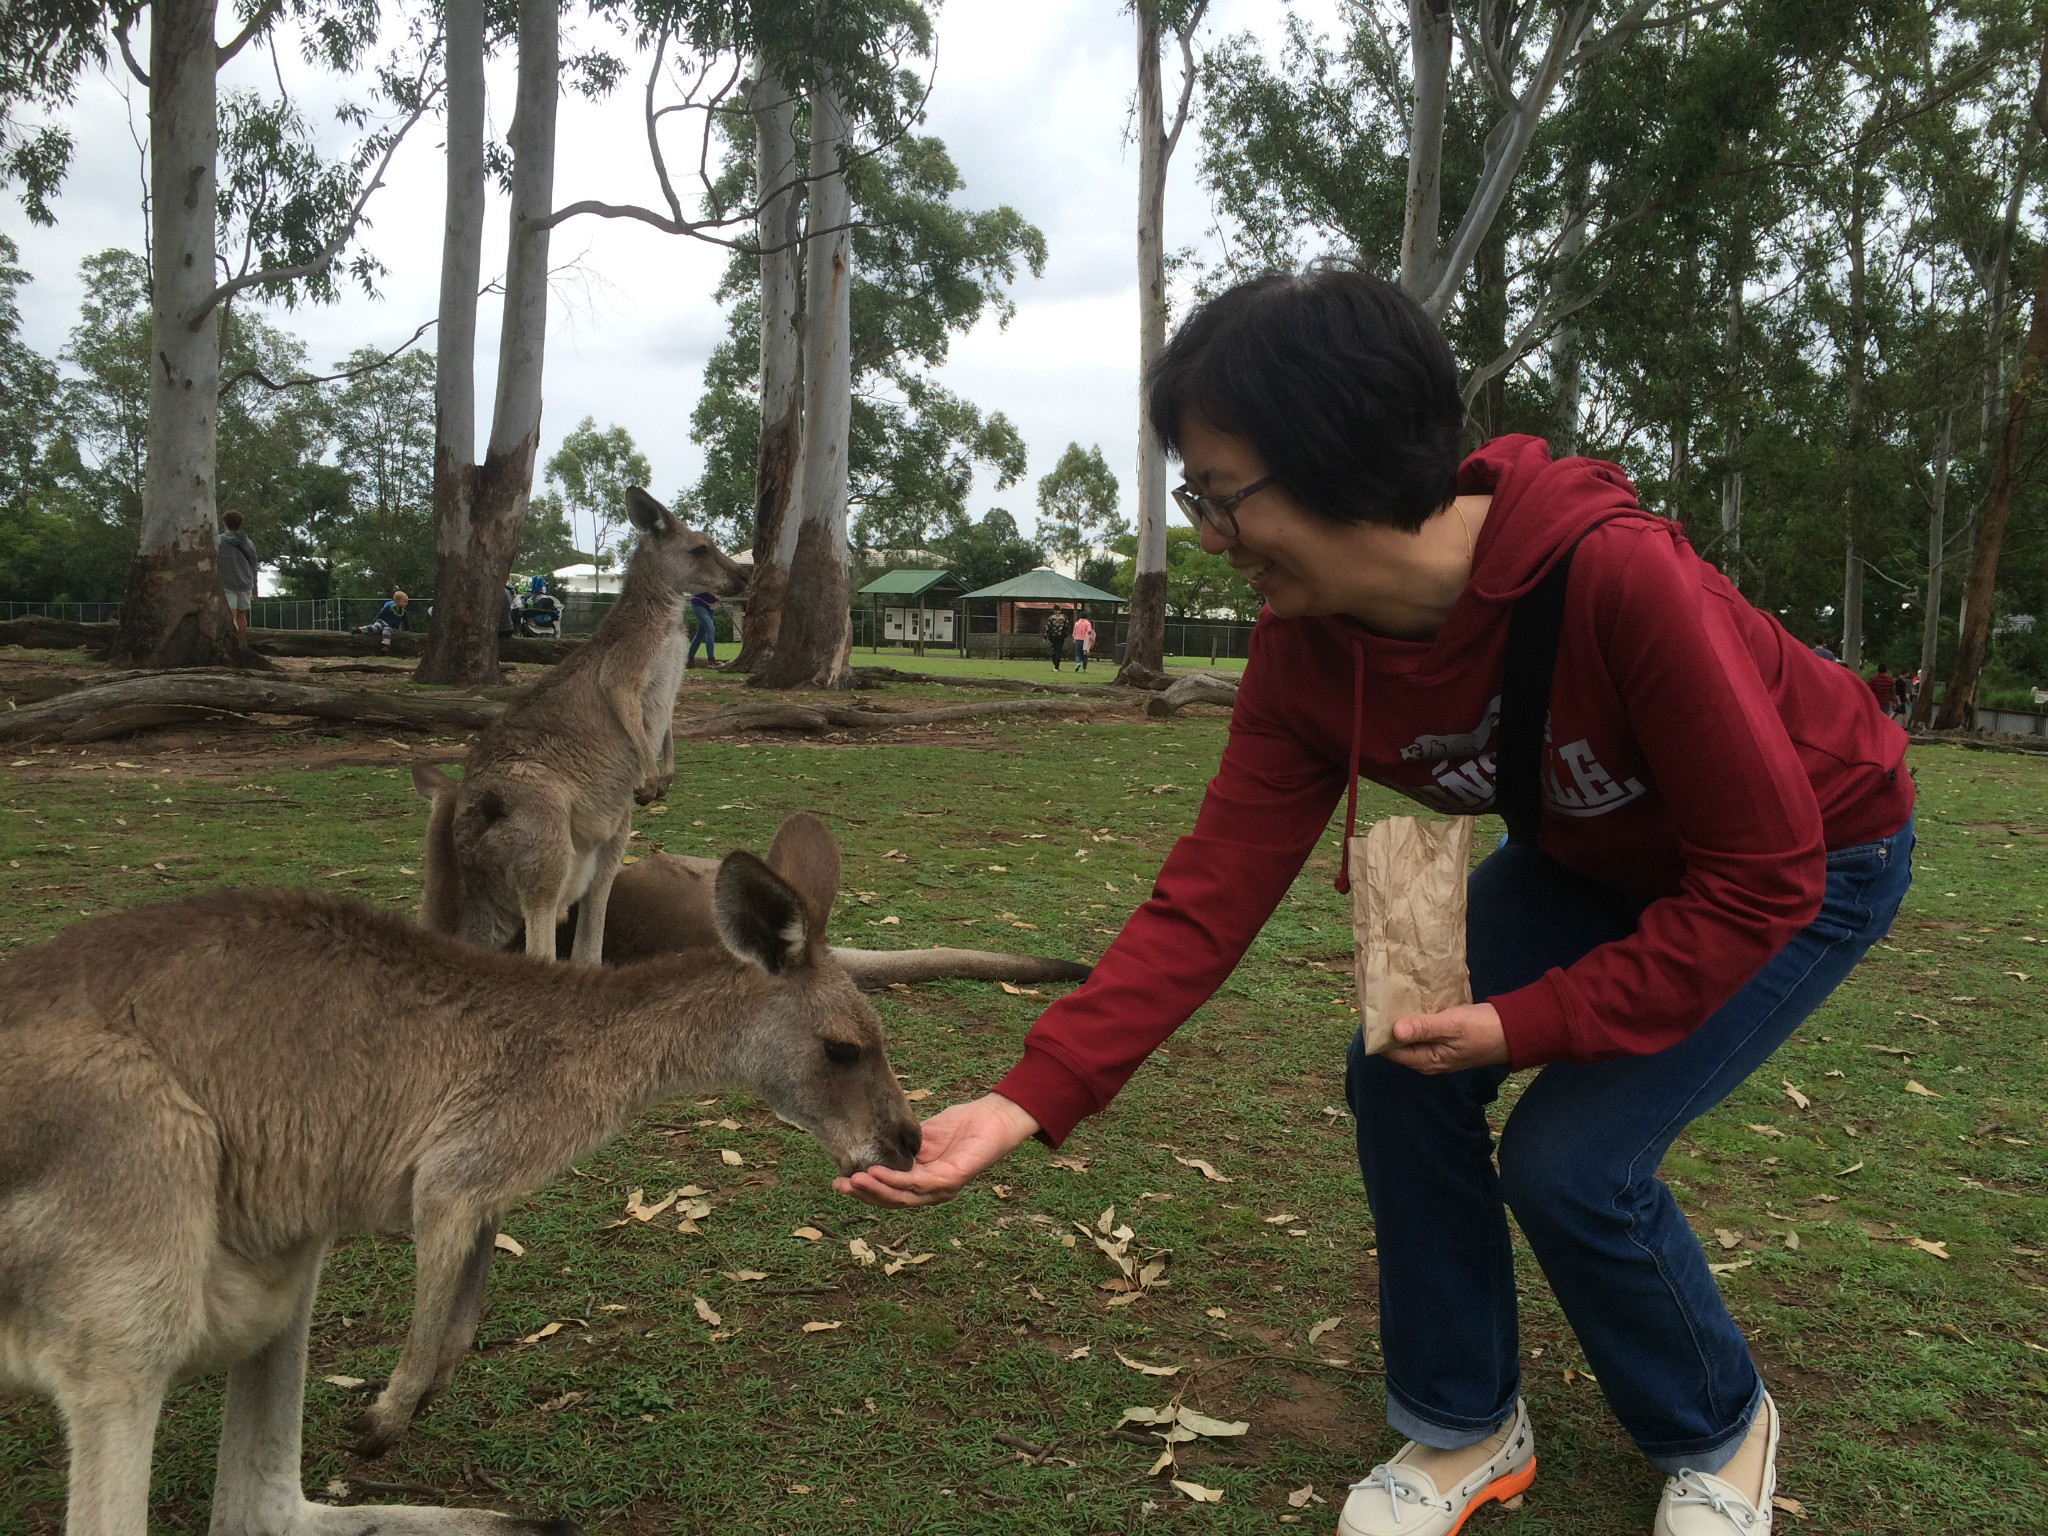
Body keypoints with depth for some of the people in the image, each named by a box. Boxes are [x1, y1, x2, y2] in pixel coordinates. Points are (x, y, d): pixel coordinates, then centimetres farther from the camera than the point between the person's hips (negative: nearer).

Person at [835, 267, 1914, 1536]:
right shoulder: (1306, 650, -20)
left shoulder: (1618, 576, -39)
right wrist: (1028, 1101, -27)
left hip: (1815, 857, -5)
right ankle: (1468, 1426, 15)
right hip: (1590, 853, 6)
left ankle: (1718, 1433, 18)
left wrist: (1533, 1024, -26)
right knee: (1403, 1075, -9)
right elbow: (1211, 895, -20)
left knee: (1572, 1160, -15)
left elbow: (1761, 879, -29)